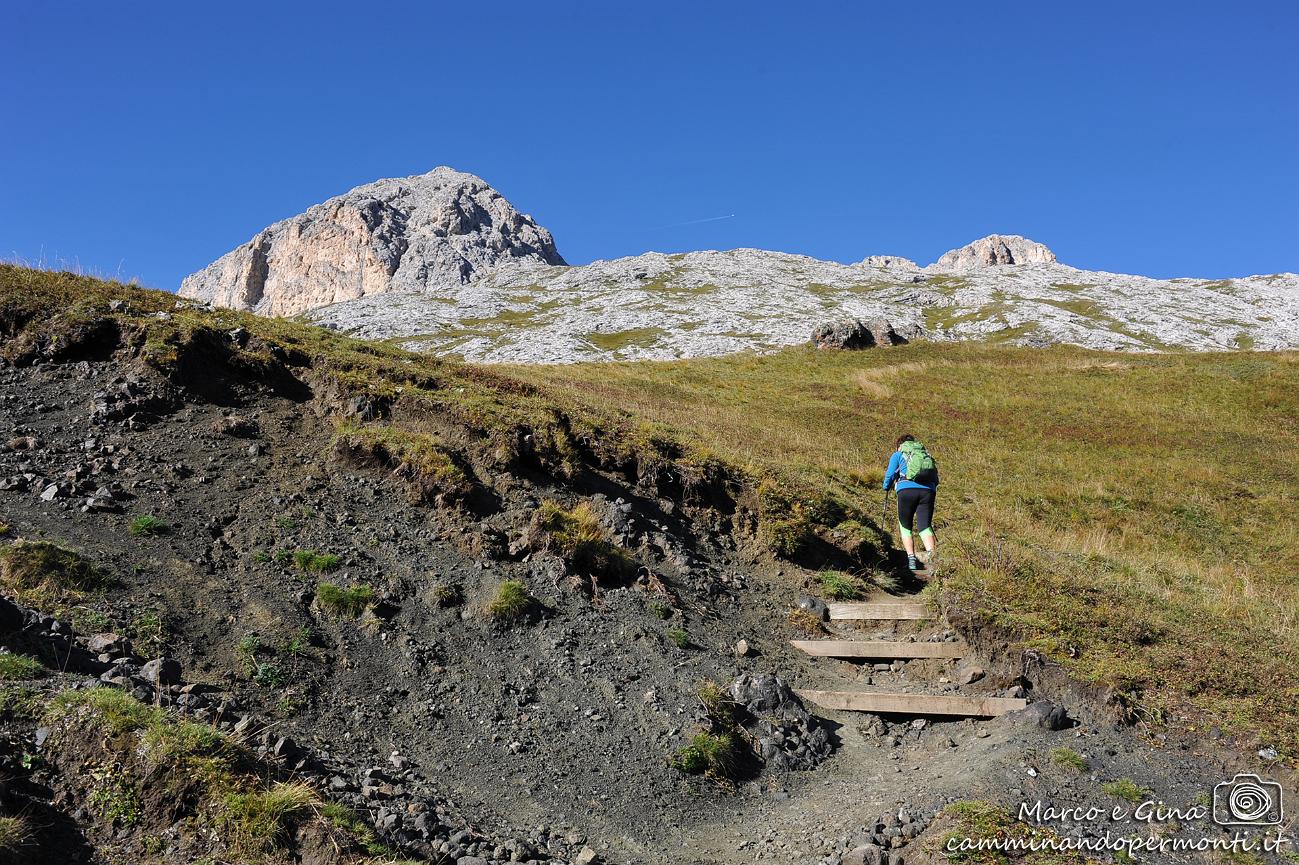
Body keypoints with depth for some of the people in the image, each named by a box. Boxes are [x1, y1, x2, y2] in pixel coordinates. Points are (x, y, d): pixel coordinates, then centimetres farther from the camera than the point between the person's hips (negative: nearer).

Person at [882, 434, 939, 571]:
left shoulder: (898, 454, 19)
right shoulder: (926, 455, 29)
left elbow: (890, 474, 7)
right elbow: (936, 479, 21)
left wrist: (886, 488, 25)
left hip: (907, 490, -2)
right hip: (928, 491, 2)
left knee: (906, 527, 11)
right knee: (925, 527, -1)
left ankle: (911, 558, -5)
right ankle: (931, 554, -26)